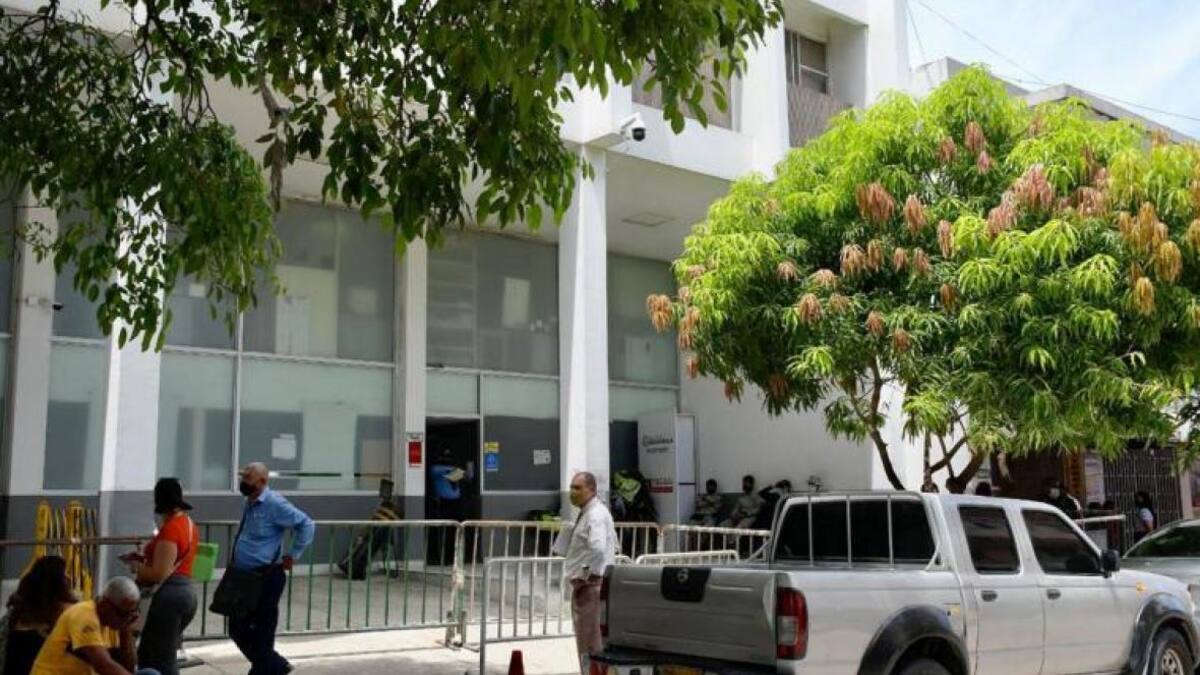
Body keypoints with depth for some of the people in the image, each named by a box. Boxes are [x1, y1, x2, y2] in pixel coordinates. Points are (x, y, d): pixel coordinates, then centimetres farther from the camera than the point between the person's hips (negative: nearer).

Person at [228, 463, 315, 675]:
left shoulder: (274, 503, -16)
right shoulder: (250, 503, 11)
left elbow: (306, 524, -19)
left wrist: (292, 555, -16)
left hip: (266, 579, -9)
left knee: (261, 634, 0)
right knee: (237, 629, 13)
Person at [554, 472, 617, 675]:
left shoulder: (595, 515, -17)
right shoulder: (587, 513, 15)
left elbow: (598, 548, -33)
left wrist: (585, 575, -23)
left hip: (590, 584, -10)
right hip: (586, 583, 10)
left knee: (590, 643, -5)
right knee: (586, 640, 18)